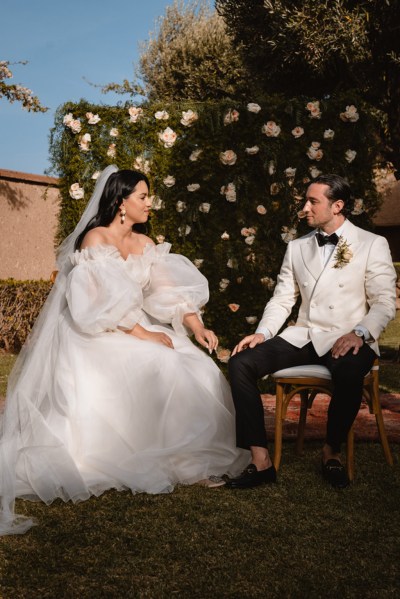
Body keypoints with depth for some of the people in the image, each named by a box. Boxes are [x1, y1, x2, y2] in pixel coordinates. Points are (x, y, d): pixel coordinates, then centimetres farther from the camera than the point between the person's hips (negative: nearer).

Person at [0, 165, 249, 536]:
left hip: (138, 329, 7)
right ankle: (142, 464, -20)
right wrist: (143, 334, -22)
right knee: (152, 371, -29)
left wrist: (196, 327, -11)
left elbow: (170, 291, 4)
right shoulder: (95, 238, -9)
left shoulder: (144, 244, 12)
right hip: (97, 336, -7)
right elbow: (103, 301, -18)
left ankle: (189, 459, -13)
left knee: (193, 368, -14)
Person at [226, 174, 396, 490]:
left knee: (349, 372, -39)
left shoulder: (373, 245, 2)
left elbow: (384, 303, -3)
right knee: (241, 362, -19)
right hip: (303, 336, 4)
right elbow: (282, 299, 14)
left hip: (348, 340, -4)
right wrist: (262, 333, -4)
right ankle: (261, 460, -16)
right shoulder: (297, 247, 15)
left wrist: (359, 333, -22)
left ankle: (332, 451, -11)